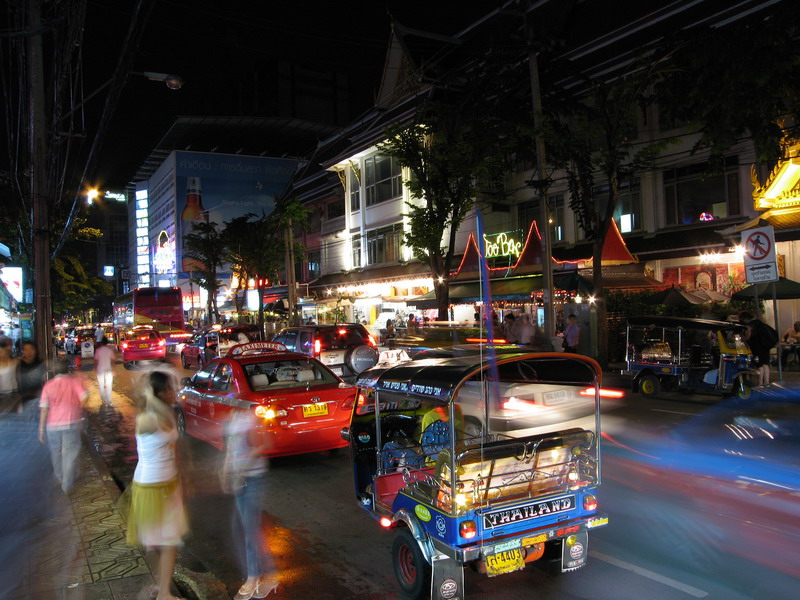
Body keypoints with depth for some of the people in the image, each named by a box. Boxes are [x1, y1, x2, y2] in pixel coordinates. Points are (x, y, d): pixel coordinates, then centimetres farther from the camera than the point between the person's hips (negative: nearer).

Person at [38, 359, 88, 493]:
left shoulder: (48, 385, -1)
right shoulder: (75, 381, -5)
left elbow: (44, 409, -3)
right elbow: (84, 397, -18)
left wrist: (41, 428, 2)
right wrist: (79, 409, 4)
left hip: (53, 425, 2)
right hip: (71, 423, -2)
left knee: (56, 453, 21)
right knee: (70, 454, 4)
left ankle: (60, 477, 41)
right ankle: (67, 485, 4)